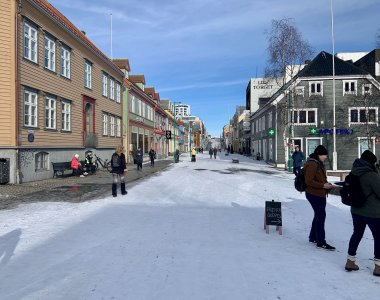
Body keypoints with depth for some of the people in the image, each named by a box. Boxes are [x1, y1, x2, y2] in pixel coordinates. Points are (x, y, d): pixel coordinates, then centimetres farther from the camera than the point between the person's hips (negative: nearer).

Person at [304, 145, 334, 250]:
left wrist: (327, 184, 6)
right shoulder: (312, 164, -19)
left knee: (319, 215, 17)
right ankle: (321, 242, 3)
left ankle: (313, 237, 31)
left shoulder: (319, 163, 13)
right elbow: (309, 181, -23)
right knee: (321, 216, -5)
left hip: (320, 194, 10)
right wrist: (323, 185, -23)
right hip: (314, 194, -10)